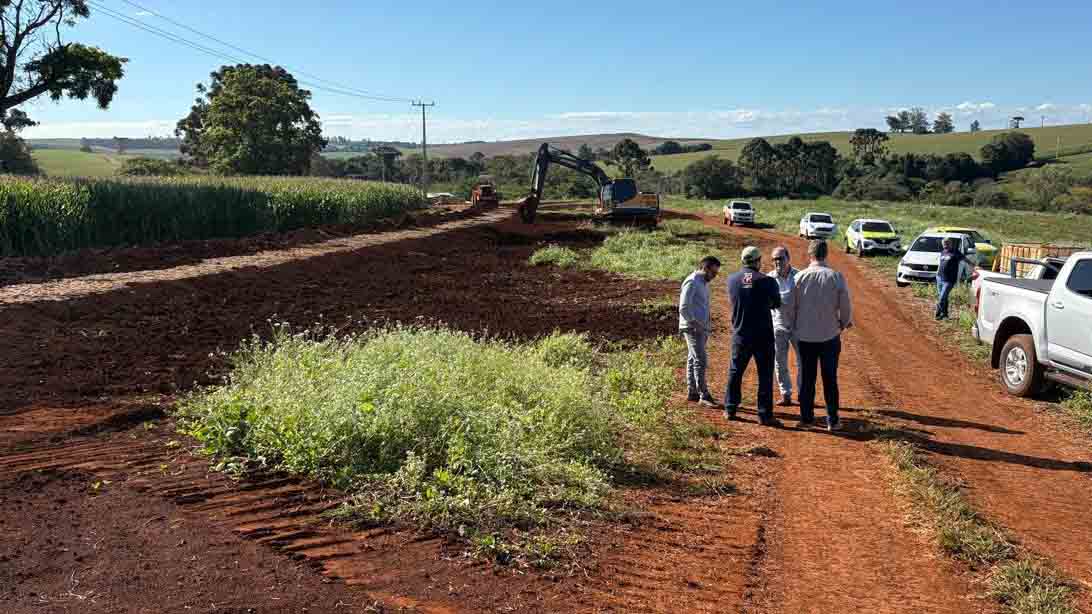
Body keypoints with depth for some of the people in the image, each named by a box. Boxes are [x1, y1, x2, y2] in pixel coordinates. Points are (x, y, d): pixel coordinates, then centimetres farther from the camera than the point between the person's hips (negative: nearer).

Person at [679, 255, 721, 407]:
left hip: (701, 328, 9)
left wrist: (705, 328, 16)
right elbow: (684, 308, -19)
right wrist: (696, 324, -17)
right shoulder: (691, 282, -14)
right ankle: (704, 396, -8)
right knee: (700, 360, -10)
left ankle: (692, 392, 17)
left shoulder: (704, 283, 15)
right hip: (692, 328, -9)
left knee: (693, 360, 12)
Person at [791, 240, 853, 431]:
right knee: (830, 379, 9)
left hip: (805, 336, 1)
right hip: (830, 336, -1)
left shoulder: (800, 277, -7)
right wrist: (844, 323, 15)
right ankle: (832, 421, 12)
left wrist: (795, 326, 17)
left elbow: (792, 306, -1)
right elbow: (846, 306, -5)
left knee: (807, 378, 12)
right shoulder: (836, 277, -10)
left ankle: (806, 417, 18)